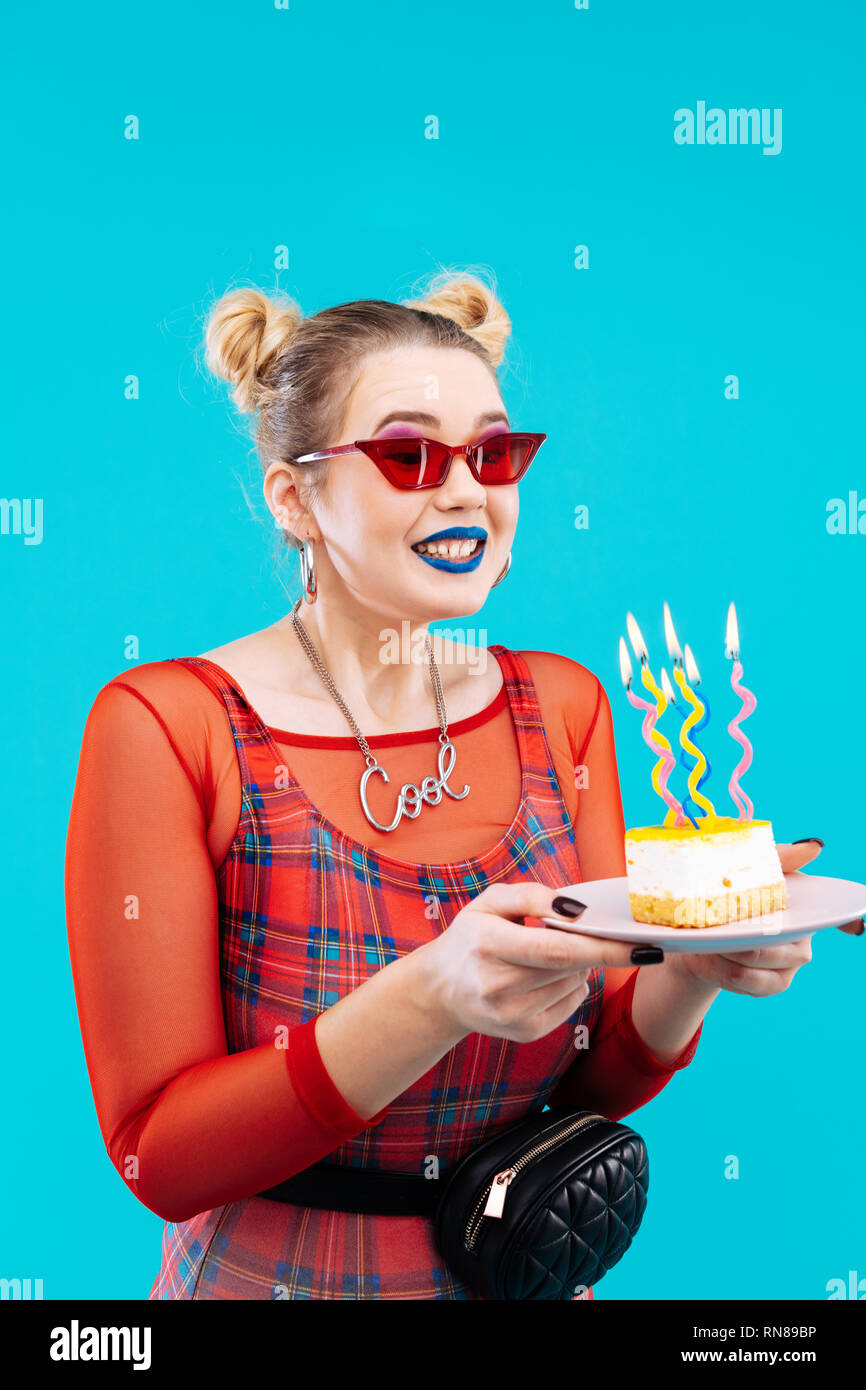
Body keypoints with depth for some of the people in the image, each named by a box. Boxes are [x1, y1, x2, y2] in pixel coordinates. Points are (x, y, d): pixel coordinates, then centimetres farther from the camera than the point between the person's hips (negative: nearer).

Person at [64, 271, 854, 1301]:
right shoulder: (163, 726, -18)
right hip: (269, 1274, -3)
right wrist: (435, 997, -33)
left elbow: (594, 1079, -1)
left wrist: (691, 973, -21)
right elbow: (157, 1155, -19)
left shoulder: (562, 706, -5)